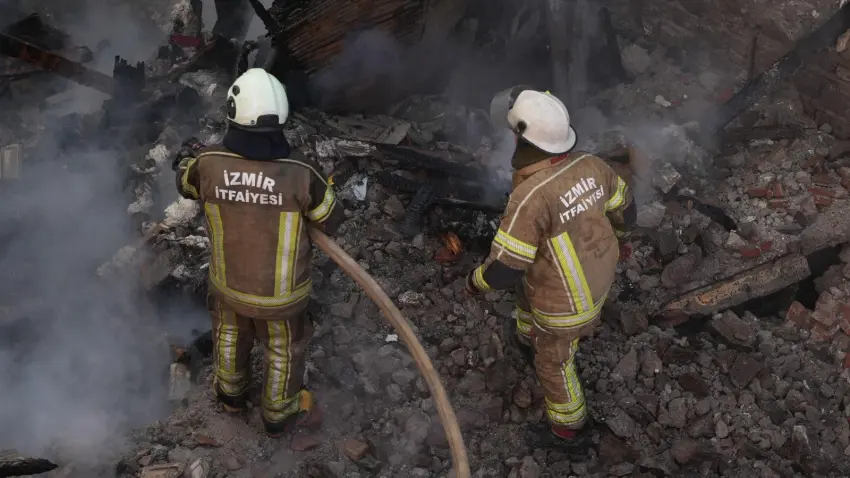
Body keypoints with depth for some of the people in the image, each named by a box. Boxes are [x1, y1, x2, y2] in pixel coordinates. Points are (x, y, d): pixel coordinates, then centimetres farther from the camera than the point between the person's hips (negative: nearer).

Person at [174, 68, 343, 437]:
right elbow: (330, 221, -14)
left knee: (230, 331, 34)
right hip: (281, 287, -2)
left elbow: (186, 181, 1)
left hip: (228, 278, 3)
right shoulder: (301, 172, -33)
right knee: (284, 347, 26)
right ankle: (279, 415, 50)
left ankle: (232, 392, 60)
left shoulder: (208, 164, -26)